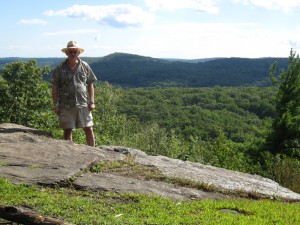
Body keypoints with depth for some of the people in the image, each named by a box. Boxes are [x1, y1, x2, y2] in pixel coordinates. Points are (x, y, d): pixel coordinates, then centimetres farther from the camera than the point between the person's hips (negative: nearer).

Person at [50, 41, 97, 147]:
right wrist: (56, 104, -3)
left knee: (89, 130, 1)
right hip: (66, 106, -1)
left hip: (83, 104, 1)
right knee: (67, 131, 6)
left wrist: (91, 101, 4)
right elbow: (54, 87, 3)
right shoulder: (60, 68, 2)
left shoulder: (85, 66, 7)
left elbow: (90, 84, 12)